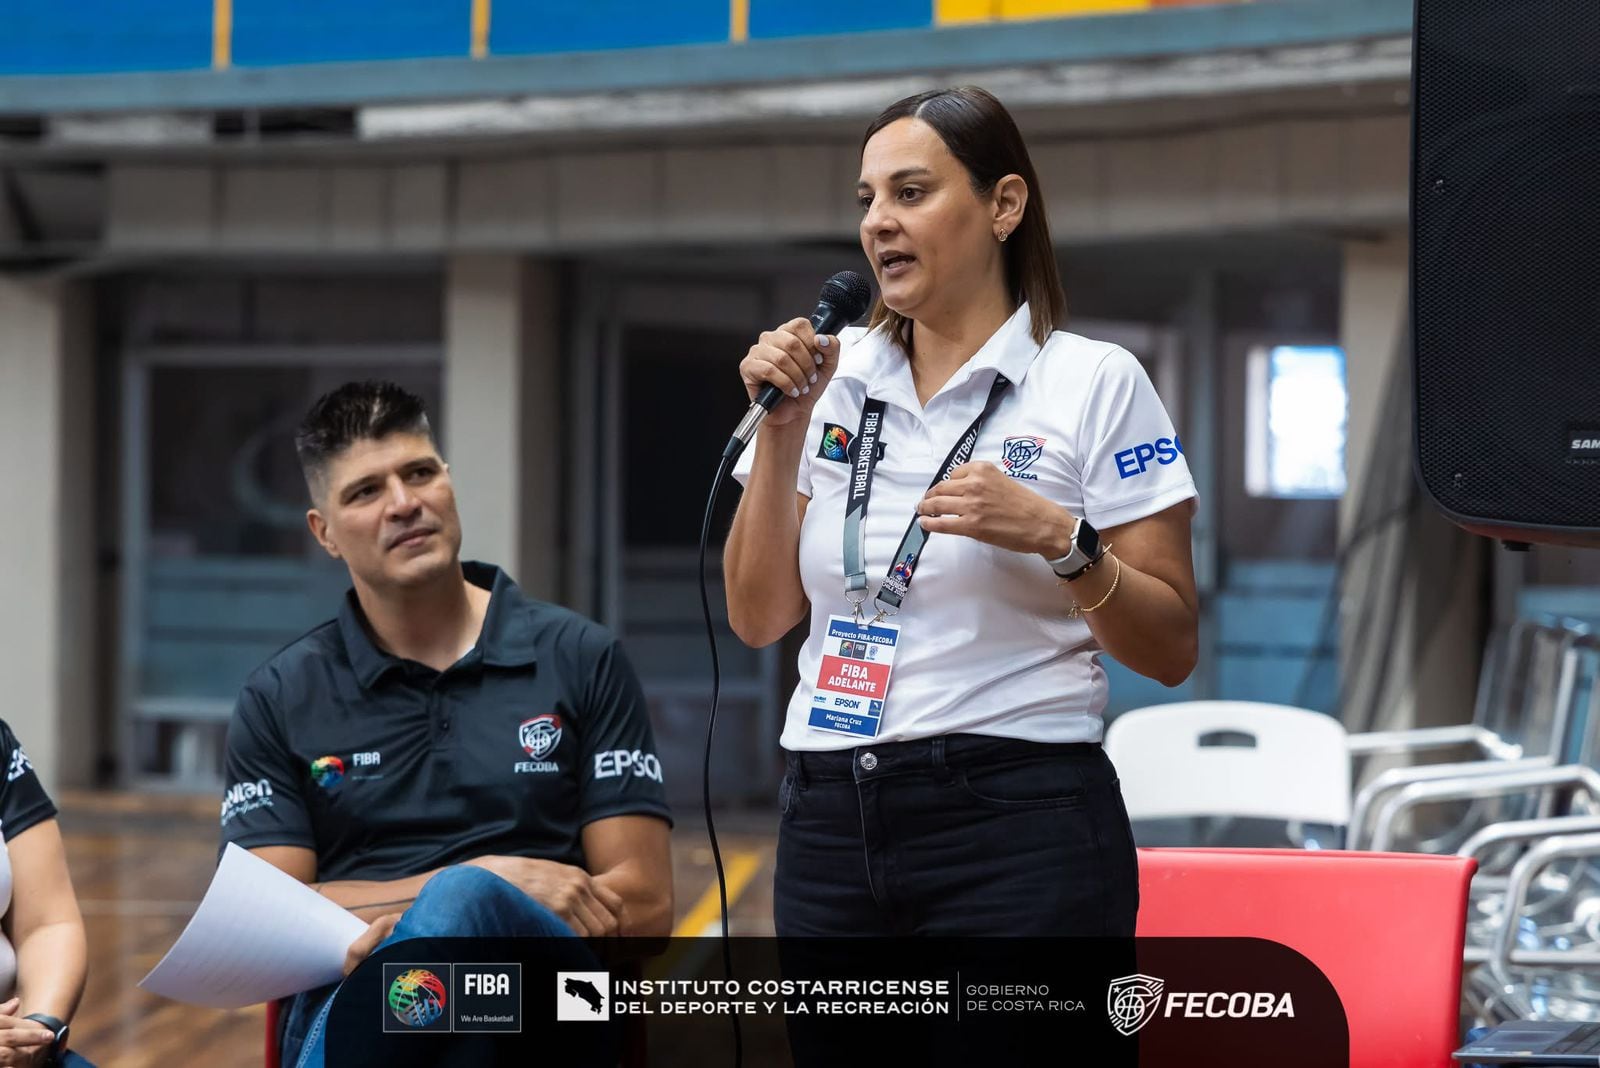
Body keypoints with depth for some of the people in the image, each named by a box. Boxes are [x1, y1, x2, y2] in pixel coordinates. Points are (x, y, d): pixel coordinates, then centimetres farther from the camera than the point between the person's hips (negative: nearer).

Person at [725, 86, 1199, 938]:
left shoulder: (1096, 382, -1)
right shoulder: (833, 383, 11)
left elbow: (1170, 651, -3)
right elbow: (759, 619, 7)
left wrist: (1056, 537, -18)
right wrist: (781, 433, -2)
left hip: (1018, 830, -4)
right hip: (830, 826, 4)